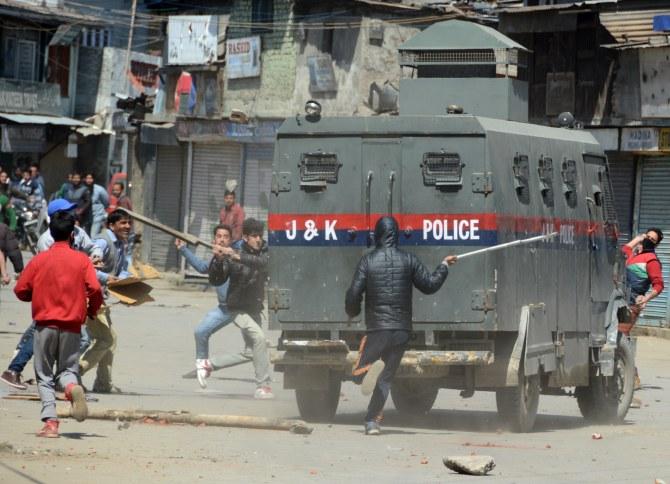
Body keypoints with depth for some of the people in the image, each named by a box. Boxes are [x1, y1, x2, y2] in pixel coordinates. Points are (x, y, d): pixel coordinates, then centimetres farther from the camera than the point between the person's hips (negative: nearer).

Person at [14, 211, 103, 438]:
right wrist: (91, 310, 10)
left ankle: (50, 422, -7)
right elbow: (95, 289, -9)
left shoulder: (40, 259, 1)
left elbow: (20, 290, 1)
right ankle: (72, 386, -25)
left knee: (44, 375, 7)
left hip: (45, 323, 0)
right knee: (67, 368, 11)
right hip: (72, 325, 0)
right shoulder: (81, 260, 0)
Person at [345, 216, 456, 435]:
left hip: (376, 329, -2)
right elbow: (429, 285, 4)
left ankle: (369, 369, -28)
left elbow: (354, 294, -6)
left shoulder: (367, 261, -4)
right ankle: (372, 421, 5)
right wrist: (444, 265, 21)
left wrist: (352, 313, 15)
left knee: (358, 375, 6)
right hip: (401, 330, 2)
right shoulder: (408, 260, 0)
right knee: (385, 379, 11)